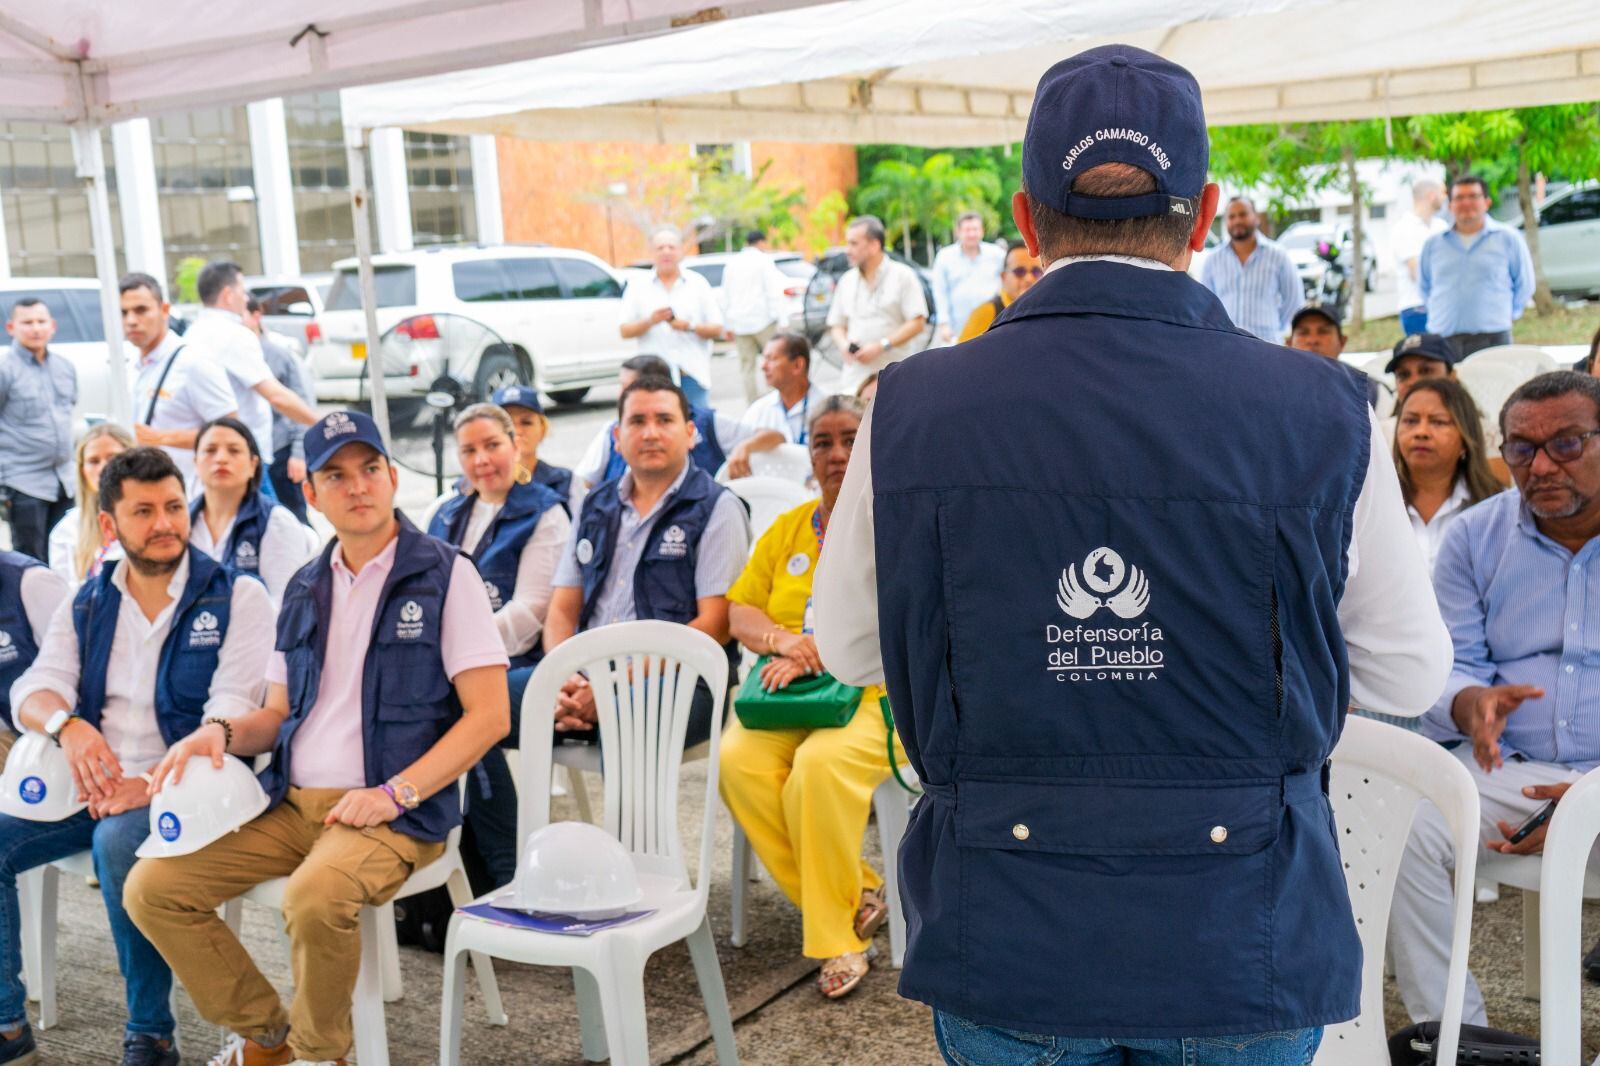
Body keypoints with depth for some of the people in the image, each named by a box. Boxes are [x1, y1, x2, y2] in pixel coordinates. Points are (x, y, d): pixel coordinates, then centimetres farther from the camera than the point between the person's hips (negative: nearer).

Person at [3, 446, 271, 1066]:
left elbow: (233, 716, -14)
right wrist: (67, 725, -23)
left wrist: (155, 783, -28)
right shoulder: (87, 605, 13)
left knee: (118, 841, -34)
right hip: (93, 784, 6)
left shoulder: (236, 598, -4)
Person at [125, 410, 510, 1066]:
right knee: (150, 889, -6)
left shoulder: (444, 575, -4)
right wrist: (223, 733, -1)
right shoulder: (305, 590, 15)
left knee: (315, 897, -34)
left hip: (395, 812, -6)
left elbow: (489, 715, -10)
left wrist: (394, 794, -18)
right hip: (291, 802, 6)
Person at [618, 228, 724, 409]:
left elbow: (718, 330, 7)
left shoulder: (699, 283, 11)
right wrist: (650, 321, -12)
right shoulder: (637, 287, 11)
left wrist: (690, 326, -11)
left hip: (693, 374, 1)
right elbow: (625, 331, 5)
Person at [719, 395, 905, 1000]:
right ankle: (858, 894, -12)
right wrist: (782, 640, -10)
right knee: (737, 760, -26)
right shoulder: (787, 529, 17)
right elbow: (738, 611, 12)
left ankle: (836, 933, -15)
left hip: (876, 694, -5)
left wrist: (817, 654, -20)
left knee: (821, 765, -34)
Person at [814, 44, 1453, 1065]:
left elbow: (850, 649, 4)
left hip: (1000, 947, 1)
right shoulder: (1322, 414, -14)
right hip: (1243, 946, 0)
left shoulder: (909, 412, -12)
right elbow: (1410, 673, -1)